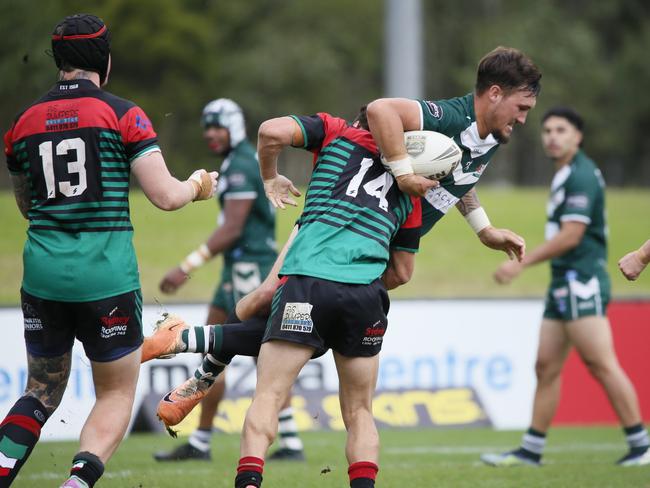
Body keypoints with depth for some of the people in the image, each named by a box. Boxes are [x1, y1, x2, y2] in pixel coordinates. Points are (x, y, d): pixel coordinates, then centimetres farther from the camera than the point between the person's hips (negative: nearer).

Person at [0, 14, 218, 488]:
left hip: (43, 272, 4)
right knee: (116, 396, 10)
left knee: (42, 392, 18)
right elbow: (165, 195, -8)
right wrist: (198, 186, 13)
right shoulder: (123, 115, -5)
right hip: (106, 277, -4)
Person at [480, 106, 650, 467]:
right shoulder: (565, 175, 18)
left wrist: (522, 263, -14)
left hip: (582, 283, -10)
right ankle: (531, 450, 12)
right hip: (564, 284, 10)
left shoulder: (582, 176, -12)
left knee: (601, 364, -12)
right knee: (546, 367, 9)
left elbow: (570, 236, -18)